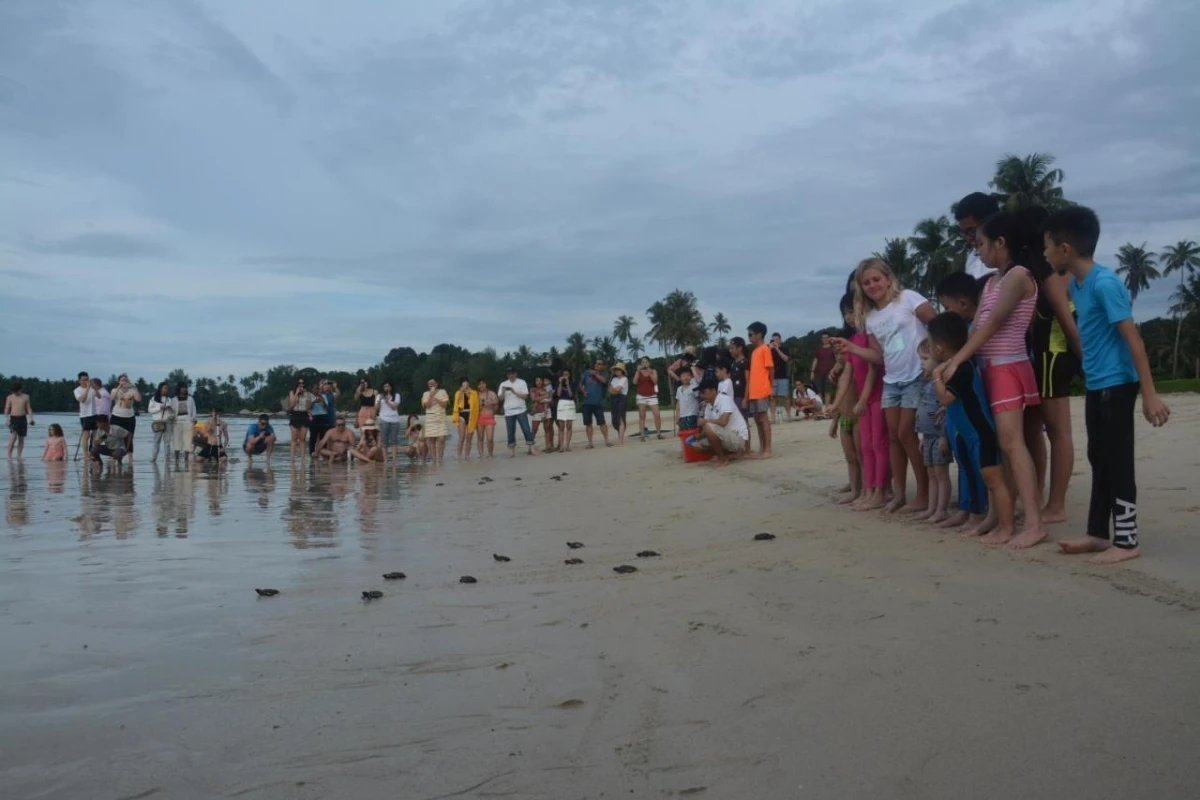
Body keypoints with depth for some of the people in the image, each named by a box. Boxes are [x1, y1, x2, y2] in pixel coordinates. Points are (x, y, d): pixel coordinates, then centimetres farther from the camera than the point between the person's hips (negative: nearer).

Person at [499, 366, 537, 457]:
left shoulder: (522, 382, 1)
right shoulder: (503, 384, 8)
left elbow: (525, 396, -6)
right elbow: (501, 398, 3)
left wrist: (514, 391, -16)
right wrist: (503, 391, -17)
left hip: (521, 410, -2)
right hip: (508, 412, 2)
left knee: (526, 429, -6)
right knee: (510, 432, 4)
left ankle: (531, 448, -1)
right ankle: (511, 450, 10)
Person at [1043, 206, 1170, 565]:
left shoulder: (1104, 283, -18)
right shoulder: (1076, 283, 8)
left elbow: (1132, 338, -19)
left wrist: (1149, 393, -20)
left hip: (1116, 385, -9)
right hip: (1095, 386, 9)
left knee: (1118, 462, -2)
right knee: (1099, 460, 14)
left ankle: (1125, 542, 7)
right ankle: (1098, 534, 24)